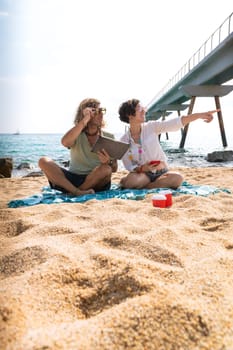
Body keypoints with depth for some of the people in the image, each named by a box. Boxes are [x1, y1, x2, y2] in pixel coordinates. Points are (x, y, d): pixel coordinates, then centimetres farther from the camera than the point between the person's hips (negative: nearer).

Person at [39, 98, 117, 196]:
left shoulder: (108, 137, 7)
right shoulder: (76, 134, 5)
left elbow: (114, 168, 2)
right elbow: (65, 142, -22)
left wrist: (108, 162, -22)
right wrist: (84, 121, -18)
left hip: (96, 182, 0)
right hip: (72, 179, 1)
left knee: (105, 169, -33)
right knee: (43, 161, -19)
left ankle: (72, 193, -17)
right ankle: (78, 192, -35)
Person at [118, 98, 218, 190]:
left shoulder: (151, 127, -1)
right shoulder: (124, 140, -3)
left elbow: (175, 123, -13)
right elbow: (129, 166, -3)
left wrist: (199, 115, -25)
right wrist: (142, 168, -24)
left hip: (161, 171, 4)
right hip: (143, 173, -3)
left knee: (177, 178, -30)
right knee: (131, 180, -38)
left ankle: (141, 186, -13)